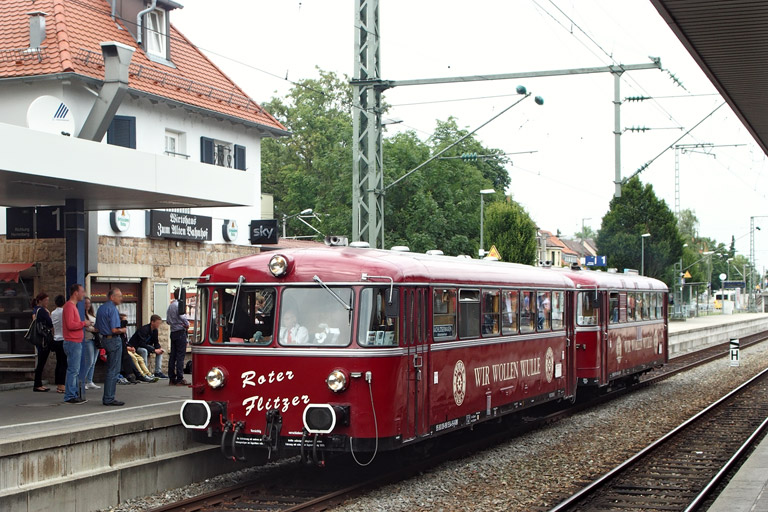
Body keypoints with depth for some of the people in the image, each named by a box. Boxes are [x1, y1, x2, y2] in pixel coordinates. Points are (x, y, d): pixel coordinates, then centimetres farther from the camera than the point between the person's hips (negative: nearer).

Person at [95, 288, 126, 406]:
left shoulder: (101, 308, 14)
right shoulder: (112, 309, -15)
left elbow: (98, 328, 18)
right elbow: (114, 330, -21)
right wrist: (122, 330, -3)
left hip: (105, 339, 10)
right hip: (114, 340, -10)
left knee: (110, 370, 16)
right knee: (113, 371, -5)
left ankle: (107, 398, 19)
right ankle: (109, 399, -5)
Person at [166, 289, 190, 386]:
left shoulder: (170, 306, 15)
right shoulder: (179, 305, -11)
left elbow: (168, 321, 19)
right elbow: (182, 317, -19)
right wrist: (187, 324, -3)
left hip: (173, 332, 9)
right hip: (180, 332, -9)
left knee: (173, 355, 10)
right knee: (180, 355, -8)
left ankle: (172, 378, 12)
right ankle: (179, 379, -11)